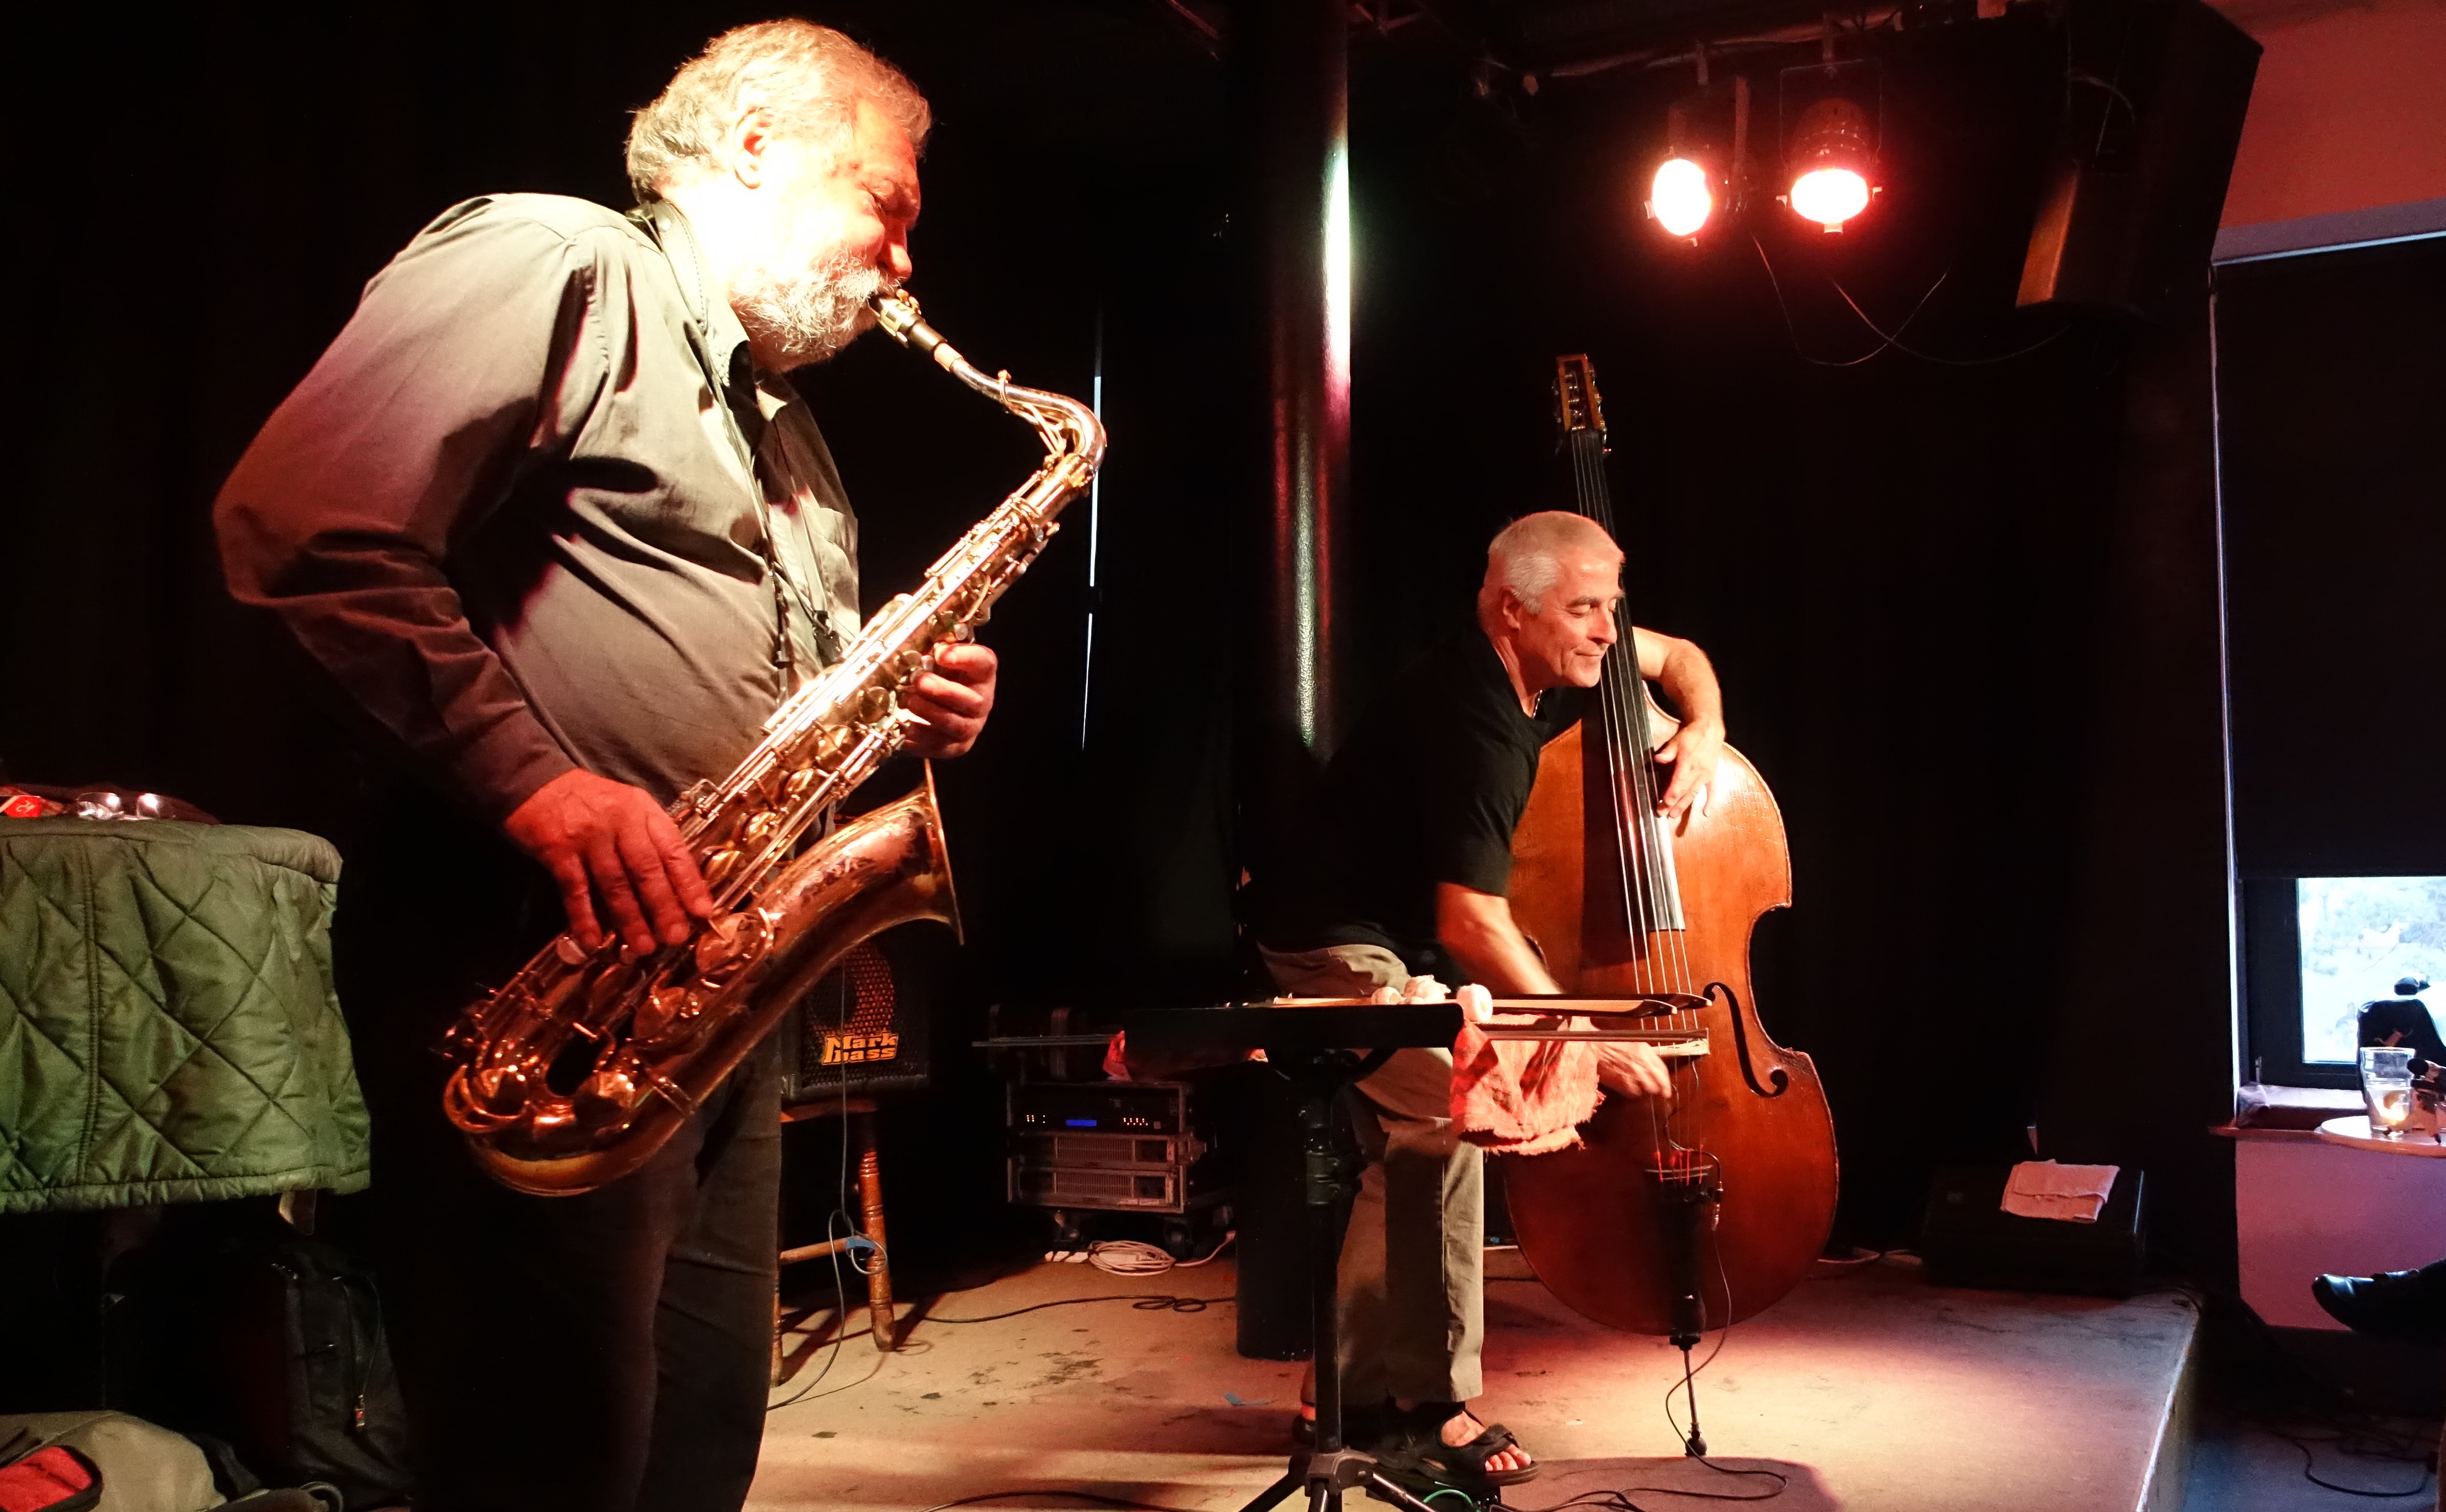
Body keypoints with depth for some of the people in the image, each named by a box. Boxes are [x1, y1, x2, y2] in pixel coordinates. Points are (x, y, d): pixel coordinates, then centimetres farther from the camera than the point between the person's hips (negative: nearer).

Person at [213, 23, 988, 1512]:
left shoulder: (787, 431, 23)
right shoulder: (553, 264, -5)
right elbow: (297, 528, -17)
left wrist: (903, 705, 8)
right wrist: (532, 781, -23)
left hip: (711, 986, 9)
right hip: (528, 952, -9)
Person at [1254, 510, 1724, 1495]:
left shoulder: (1544, 668, -2)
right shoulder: (1473, 721, -29)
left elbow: (1678, 657, 16)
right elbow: (1473, 924, -32)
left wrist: (1704, 728, -5)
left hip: (1406, 947, 10)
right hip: (1339, 949, -10)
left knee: (1415, 1145, 14)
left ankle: (1361, 1394, 27)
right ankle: (1431, 1406, -12)